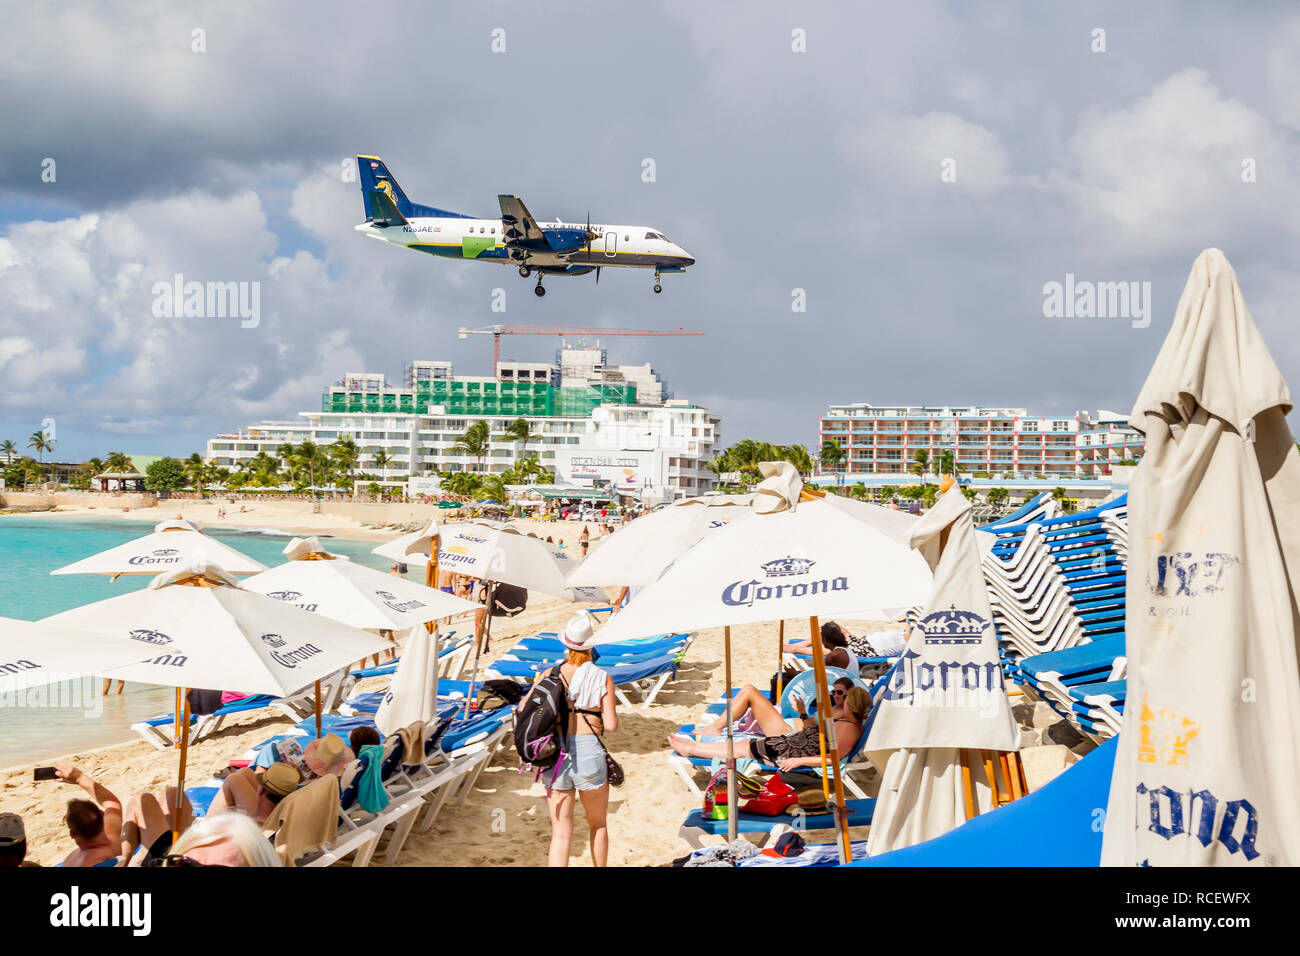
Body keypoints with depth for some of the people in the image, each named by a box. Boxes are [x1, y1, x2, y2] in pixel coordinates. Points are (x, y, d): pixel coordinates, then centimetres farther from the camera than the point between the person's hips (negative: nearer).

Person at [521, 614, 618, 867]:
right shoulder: (602, 678, -3)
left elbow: (524, 708, 3)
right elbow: (611, 725, -7)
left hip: (555, 754, 2)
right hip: (589, 751, -1)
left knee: (561, 833, 4)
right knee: (598, 826, 21)